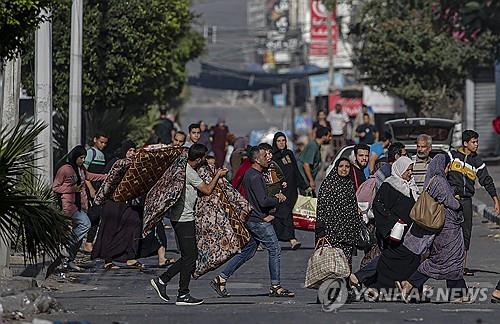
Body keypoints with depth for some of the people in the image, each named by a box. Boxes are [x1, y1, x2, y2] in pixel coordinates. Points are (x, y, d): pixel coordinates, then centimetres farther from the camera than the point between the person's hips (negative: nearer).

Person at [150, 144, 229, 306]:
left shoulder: (184, 168, 12)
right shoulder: (190, 173, -18)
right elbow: (207, 190, -10)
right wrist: (218, 176, 3)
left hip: (182, 218, 10)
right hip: (184, 218, -10)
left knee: (190, 255, 13)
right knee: (189, 256, -4)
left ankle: (162, 280, 14)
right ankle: (183, 295, 0)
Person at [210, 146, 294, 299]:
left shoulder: (251, 173, 15)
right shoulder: (255, 177, -17)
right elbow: (263, 201, -23)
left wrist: (274, 196, 6)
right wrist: (278, 199, -7)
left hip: (252, 219, 10)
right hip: (259, 221, -10)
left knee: (247, 252, 12)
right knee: (275, 249, -3)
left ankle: (221, 279, 12)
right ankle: (275, 287, 1)